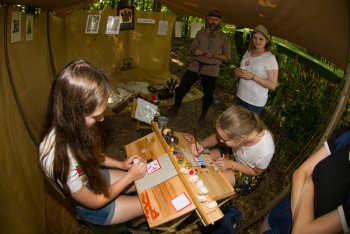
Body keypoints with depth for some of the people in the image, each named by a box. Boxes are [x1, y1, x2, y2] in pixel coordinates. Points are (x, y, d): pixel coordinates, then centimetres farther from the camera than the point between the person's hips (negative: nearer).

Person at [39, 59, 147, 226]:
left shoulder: (66, 125, -22)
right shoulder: (57, 158, -43)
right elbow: (94, 202, -24)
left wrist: (121, 164, -5)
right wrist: (129, 177, -16)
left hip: (94, 176, 5)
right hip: (92, 206, -5)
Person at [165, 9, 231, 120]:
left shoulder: (224, 38, -1)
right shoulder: (200, 33, 5)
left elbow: (227, 57, -2)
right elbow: (192, 50, 9)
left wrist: (213, 55, -19)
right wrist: (195, 52, -16)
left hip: (211, 69, -1)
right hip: (195, 65, 2)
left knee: (208, 95, 6)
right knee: (181, 88, -1)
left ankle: (203, 116, 28)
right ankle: (175, 109, 21)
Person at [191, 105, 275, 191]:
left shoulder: (265, 151, -40)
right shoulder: (241, 128, -33)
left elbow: (256, 172, -16)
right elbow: (217, 136, -12)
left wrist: (231, 164, -24)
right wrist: (202, 144, -29)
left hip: (246, 173, -4)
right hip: (233, 155, 4)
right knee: (201, 157, -9)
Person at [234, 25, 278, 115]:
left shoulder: (270, 58, -14)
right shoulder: (248, 52, 5)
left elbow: (273, 85, -17)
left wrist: (253, 76, -26)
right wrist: (238, 71, -4)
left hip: (255, 102, -6)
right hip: (240, 96, 6)